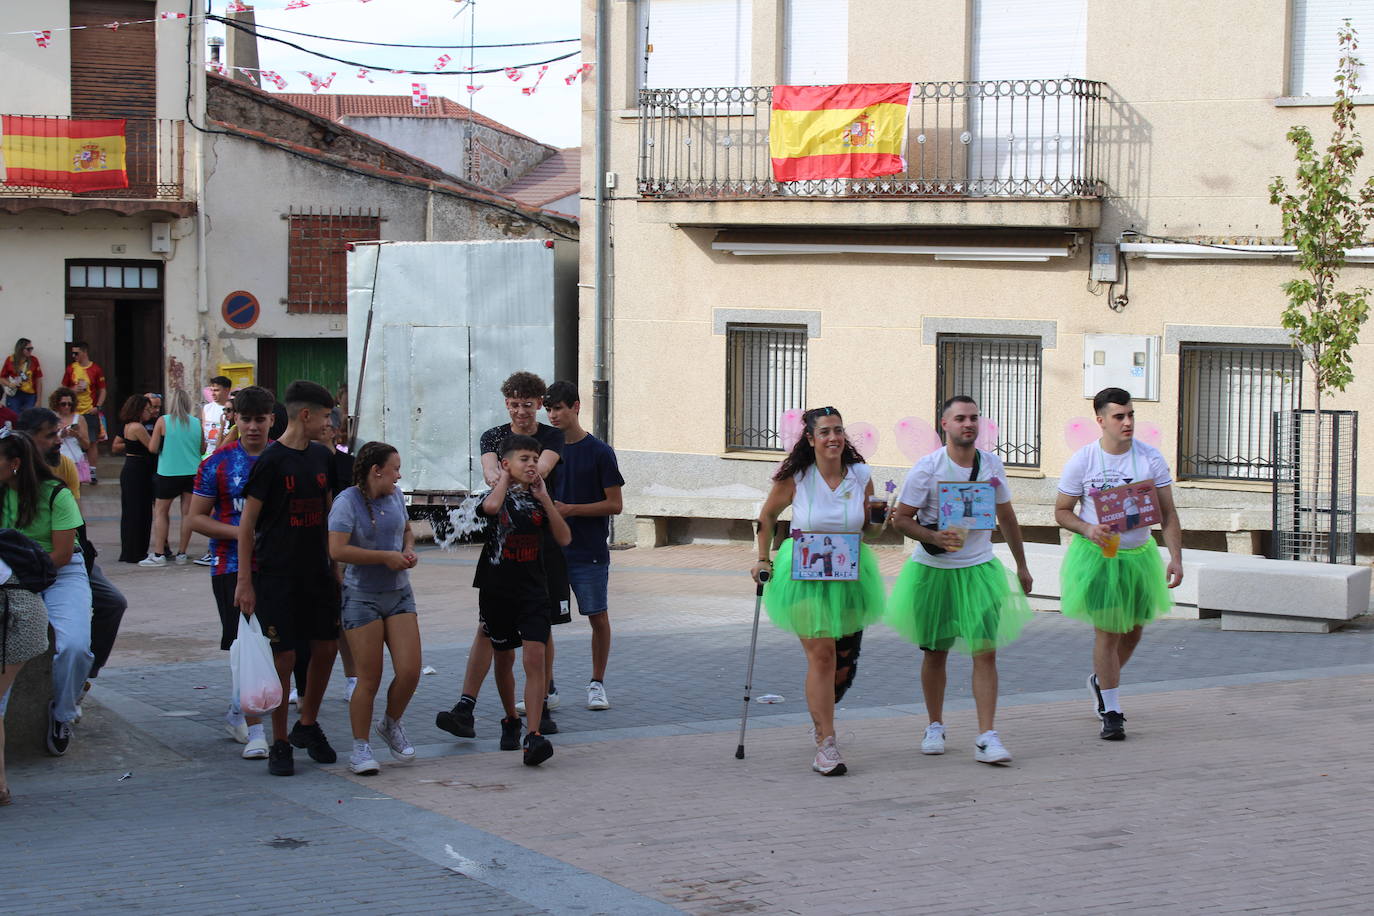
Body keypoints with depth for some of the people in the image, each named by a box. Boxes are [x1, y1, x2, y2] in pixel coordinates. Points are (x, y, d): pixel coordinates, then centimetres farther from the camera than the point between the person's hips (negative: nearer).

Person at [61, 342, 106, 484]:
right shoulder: (71, 369, 6)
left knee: (92, 442, -1)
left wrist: (98, 407, -10)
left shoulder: (96, 370, -1)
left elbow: (102, 390, 2)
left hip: (90, 412, -2)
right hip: (73, 412, 2)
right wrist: (73, 389, -8)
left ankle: (92, 473, 5)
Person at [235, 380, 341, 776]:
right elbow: (247, 524, -11)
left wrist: (334, 564, 16)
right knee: (284, 657, -4)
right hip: (277, 575, -7)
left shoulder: (320, 455, 8)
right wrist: (244, 581, -13)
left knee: (327, 647, 9)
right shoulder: (271, 461, -12)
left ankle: (307, 725, 28)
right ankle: (279, 743, 8)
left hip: (317, 571, 7)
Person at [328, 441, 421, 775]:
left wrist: (409, 550, 3)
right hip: (362, 598, -6)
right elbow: (337, 549, -22)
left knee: (410, 671, -3)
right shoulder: (347, 502, -13)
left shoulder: (395, 496, 7)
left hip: (399, 594, 6)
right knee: (369, 679, -3)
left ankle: (391, 725, 24)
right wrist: (386, 556, -17)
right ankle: (360, 747, 11)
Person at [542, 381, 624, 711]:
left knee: (598, 617, 5)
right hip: (550, 550, 4)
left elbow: (615, 504, -7)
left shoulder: (600, 452, -5)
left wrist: (571, 510, -15)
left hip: (589, 552, -4)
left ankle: (597, 684, 19)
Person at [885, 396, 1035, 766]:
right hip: (934, 570, -2)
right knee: (935, 651, 10)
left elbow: (1006, 516, 15)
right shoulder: (927, 468, -9)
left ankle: (987, 738, -9)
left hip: (979, 569, 2)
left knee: (986, 651, -9)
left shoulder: (992, 465, 2)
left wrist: (1021, 565, 18)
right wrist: (935, 537, -24)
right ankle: (935, 727, 29)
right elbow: (901, 518, -7)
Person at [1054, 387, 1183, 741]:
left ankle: (1100, 681, 43)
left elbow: (1168, 513, -1)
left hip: (1139, 554, 3)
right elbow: (1061, 511, -1)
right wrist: (1088, 529, -21)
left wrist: (1176, 558, -10)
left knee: (1133, 630, 15)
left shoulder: (1151, 459, -4)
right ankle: (1111, 712, 4)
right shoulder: (1082, 461, -8)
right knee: (1107, 631, -6)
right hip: (1097, 554, -3)